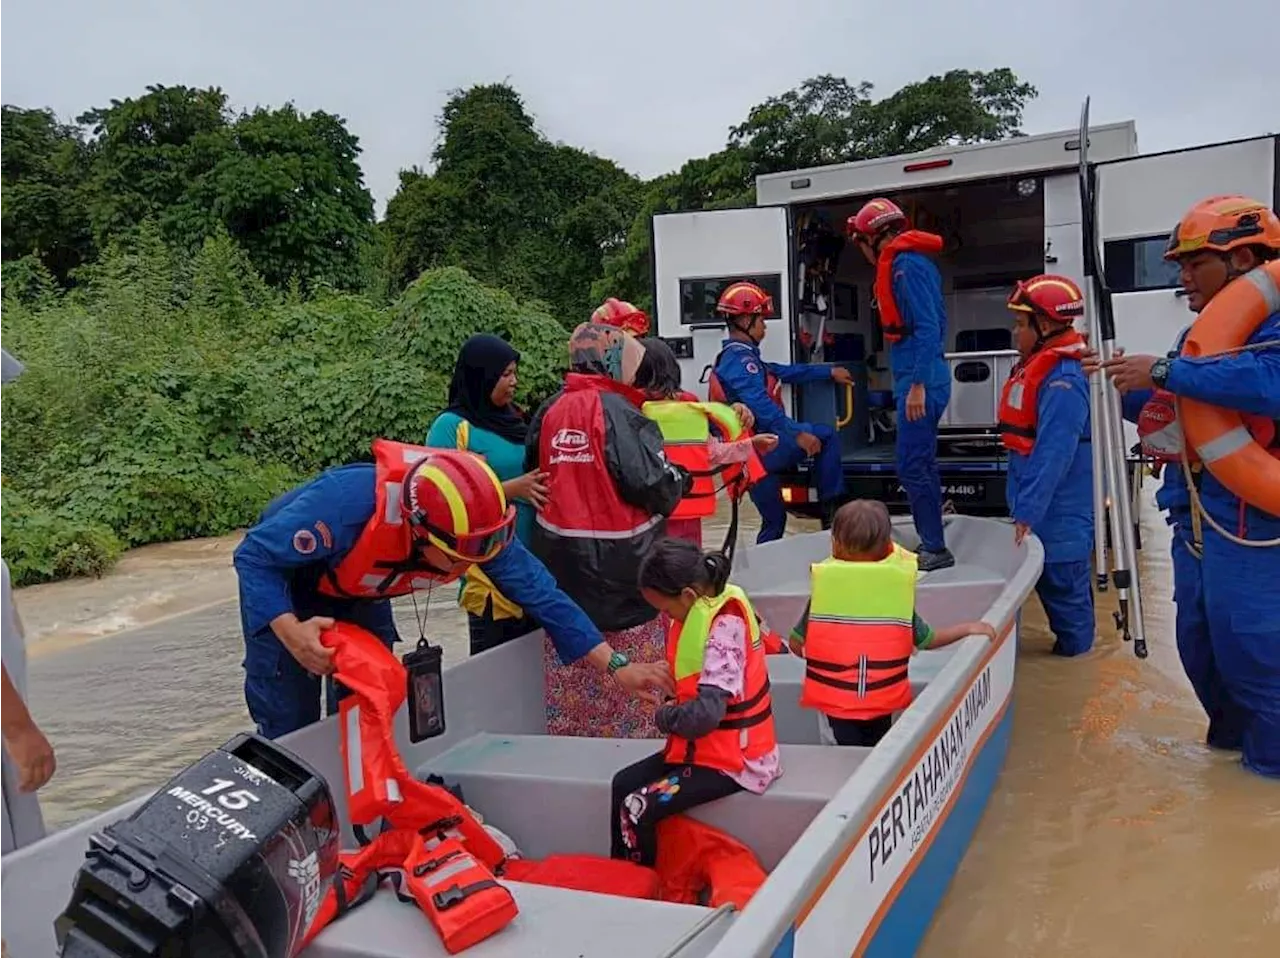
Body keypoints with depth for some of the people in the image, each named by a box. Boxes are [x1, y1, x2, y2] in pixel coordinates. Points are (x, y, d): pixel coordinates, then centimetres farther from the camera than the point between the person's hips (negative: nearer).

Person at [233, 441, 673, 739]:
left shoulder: (474, 530, -28)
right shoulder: (348, 503, -44)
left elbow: (542, 595, -20)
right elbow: (254, 556, -31)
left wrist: (616, 667, -22)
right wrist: (290, 632, -47)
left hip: (359, 596, 4)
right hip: (282, 584, -4)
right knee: (291, 732, -4)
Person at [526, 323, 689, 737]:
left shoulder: (549, 411, 3)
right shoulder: (621, 414, -15)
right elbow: (657, 487, -18)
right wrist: (682, 480, 2)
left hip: (560, 559, 6)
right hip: (619, 564, -6)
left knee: (571, 684, 18)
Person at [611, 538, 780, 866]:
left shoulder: (726, 625, -25)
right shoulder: (705, 608, 1)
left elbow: (706, 713, -33)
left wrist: (665, 716, -14)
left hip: (732, 759, -10)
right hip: (707, 745, 10)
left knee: (638, 808, -17)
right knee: (623, 784, 6)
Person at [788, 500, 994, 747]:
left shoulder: (822, 590, -10)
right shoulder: (898, 592, -8)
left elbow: (796, 644, -3)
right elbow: (927, 640, 3)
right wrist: (969, 629, 17)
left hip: (834, 700, -1)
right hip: (881, 700, 2)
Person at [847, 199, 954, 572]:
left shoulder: (907, 265, -13)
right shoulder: (903, 264, 16)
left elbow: (928, 328, -21)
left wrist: (918, 384, -24)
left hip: (920, 380, -10)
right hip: (916, 377, 10)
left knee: (912, 467, -6)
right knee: (922, 464, 16)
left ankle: (935, 549, 1)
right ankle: (931, 543, 25)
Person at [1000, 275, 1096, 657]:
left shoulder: (1063, 378, -21)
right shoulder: (1034, 366, 9)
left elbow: (1053, 456, -27)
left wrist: (1027, 513, -27)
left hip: (1059, 514, -10)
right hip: (1039, 508, 10)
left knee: (1064, 586, 2)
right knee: (1046, 582, 18)